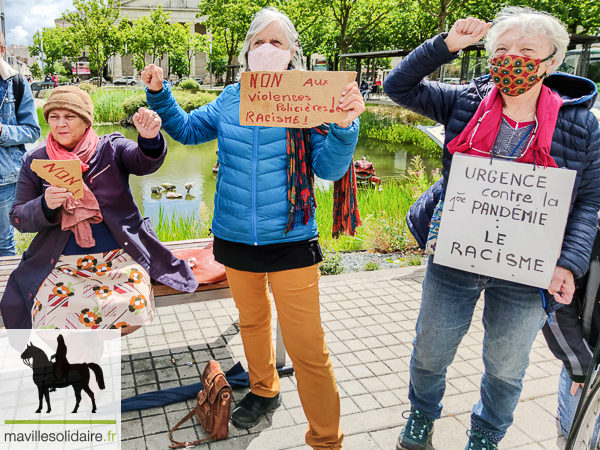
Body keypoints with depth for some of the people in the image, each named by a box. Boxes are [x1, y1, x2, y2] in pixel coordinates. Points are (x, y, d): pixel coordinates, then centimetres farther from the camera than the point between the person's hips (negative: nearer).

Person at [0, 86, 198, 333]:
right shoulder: (35, 162, 7)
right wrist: (45, 205, -17)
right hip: (62, 264, 1)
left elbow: (145, 163, -18)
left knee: (134, 310, -23)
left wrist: (150, 139, -42)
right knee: (53, 323, -20)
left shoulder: (111, 148, 2)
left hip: (118, 258, -1)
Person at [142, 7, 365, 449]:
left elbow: (329, 169, -10)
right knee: (251, 318, 24)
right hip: (235, 238, 5)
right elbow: (186, 129, 19)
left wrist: (345, 126, -27)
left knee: (306, 345, -4)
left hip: (290, 241, -4)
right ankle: (264, 390, 51)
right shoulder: (230, 100, 4)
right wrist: (159, 93, 5)